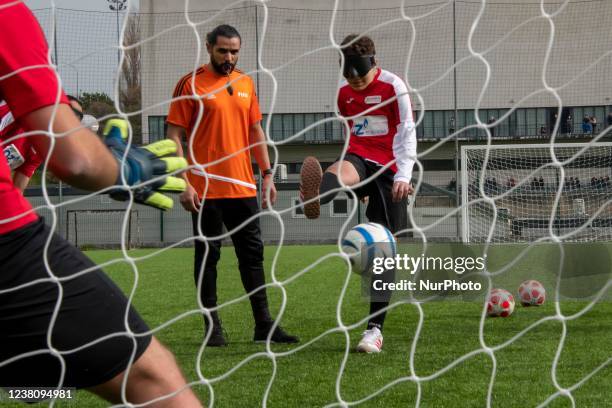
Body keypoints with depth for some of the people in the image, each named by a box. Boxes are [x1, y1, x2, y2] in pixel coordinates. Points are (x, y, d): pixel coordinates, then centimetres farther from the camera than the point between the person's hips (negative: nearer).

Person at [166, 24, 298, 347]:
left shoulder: (245, 83, 12)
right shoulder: (191, 84, -5)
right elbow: (174, 136, -7)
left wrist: (267, 174, 12)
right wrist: (184, 183, -14)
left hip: (243, 187, 5)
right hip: (206, 189, -5)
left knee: (253, 254, 7)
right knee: (208, 256, 1)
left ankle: (264, 324, 13)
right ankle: (213, 326, 7)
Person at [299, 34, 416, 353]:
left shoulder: (393, 87, -3)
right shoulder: (344, 93, 13)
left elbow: (407, 133, -8)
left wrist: (403, 175, -21)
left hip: (389, 170, -3)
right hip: (360, 160, 3)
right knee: (344, 170, -37)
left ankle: (375, 329, -1)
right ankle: (314, 199, -75)